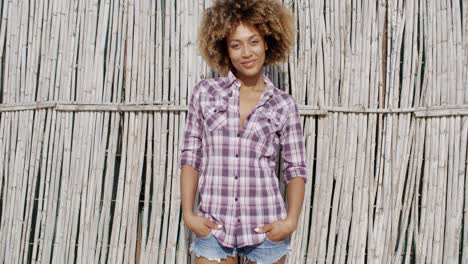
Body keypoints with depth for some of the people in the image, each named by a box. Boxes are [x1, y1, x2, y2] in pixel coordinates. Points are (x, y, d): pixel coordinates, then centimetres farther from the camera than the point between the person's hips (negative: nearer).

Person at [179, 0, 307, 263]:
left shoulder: (284, 104, 0)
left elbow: (296, 168, 2)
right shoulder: (205, 92, 0)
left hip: (266, 229, 0)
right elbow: (190, 157, 2)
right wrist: (188, 213, -5)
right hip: (213, 227, 0)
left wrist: (291, 220, -9)